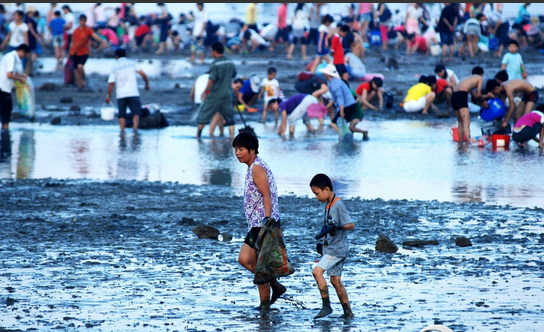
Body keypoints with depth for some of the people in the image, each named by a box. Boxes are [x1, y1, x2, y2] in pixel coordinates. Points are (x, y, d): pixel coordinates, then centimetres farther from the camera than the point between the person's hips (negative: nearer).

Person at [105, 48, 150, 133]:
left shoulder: (115, 67, 7)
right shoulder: (132, 63, 8)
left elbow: (111, 83, 3)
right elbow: (142, 74, -2)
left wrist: (108, 95, 11)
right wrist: (147, 83, 12)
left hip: (120, 94, 1)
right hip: (133, 93, -1)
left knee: (122, 115, 10)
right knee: (136, 113, 0)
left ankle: (122, 131, 1)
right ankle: (135, 128, -21)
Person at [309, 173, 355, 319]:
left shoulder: (338, 205, -16)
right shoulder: (328, 205, 12)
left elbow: (351, 225, -22)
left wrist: (335, 227, -36)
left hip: (338, 248, -10)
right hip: (330, 248, 10)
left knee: (317, 271, -19)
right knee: (336, 281, 10)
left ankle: (326, 306, -15)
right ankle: (348, 312, 14)